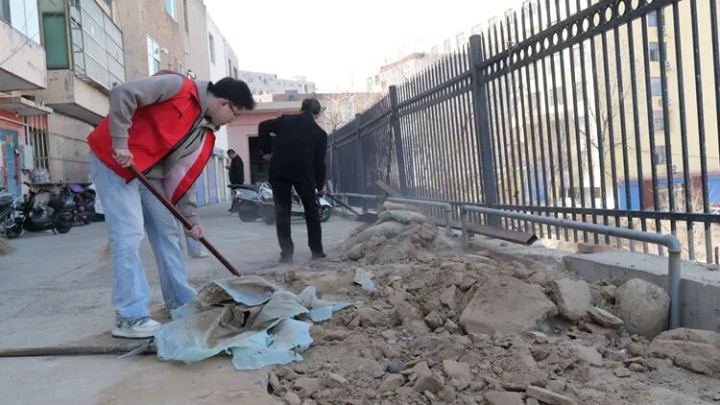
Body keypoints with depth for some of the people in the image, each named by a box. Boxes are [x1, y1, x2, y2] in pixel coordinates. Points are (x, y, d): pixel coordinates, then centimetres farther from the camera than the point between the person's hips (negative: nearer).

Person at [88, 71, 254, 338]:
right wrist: (120, 143, -25)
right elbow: (122, 94, -23)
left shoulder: (206, 135, 7)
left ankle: (181, 301, 22)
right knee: (128, 234, -14)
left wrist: (191, 219, 4)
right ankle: (130, 317, -8)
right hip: (114, 160, -9)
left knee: (167, 232, 10)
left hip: (149, 173, 9)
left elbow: (185, 175, 10)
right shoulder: (177, 87, -16)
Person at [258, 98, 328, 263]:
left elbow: (263, 126, 5)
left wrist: (266, 150, 12)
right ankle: (317, 250, 18)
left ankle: (286, 252, 1)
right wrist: (320, 184, 21)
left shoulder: (285, 120, 14)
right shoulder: (320, 133, 12)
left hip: (279, 170, 1)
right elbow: (319, 161, 11)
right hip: (304, 172, 0)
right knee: (311, 210, 15)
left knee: (282, 211, 6)